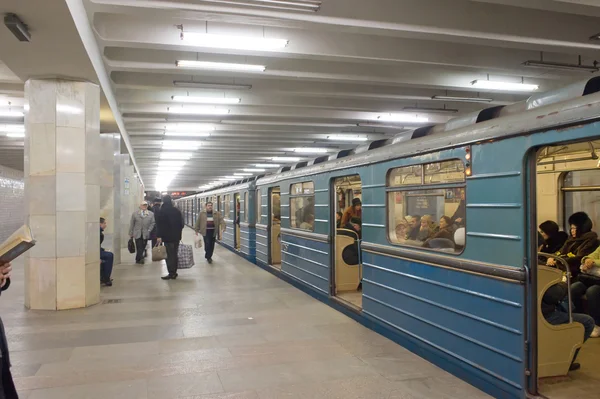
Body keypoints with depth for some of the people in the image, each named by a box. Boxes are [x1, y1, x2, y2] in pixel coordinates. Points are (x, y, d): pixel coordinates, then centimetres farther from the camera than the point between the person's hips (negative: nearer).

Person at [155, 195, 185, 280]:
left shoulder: (162, 211, -9)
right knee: (174, 254, 12)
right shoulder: (177, 211, 5)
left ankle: (171, 273, -3)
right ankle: (174, 272, 17)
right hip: (177, 236, 5)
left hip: (167, 237, -5)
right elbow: (182, 224, 9)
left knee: (169, 255, -2)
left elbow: (159, 225, -12)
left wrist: (159, 236, -11)